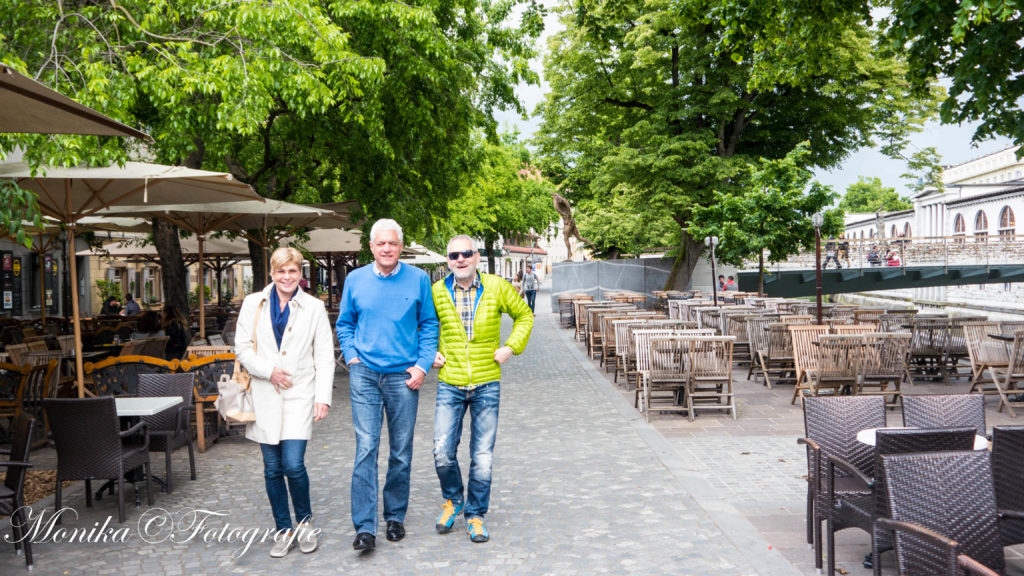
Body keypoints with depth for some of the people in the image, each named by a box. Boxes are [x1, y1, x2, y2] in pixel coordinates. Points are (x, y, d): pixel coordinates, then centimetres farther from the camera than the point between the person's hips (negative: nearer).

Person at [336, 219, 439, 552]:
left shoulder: (418, 279, 1)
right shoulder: (355, 280, 5)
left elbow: (430, 325, 5)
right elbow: (344, 324, 15)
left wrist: (422, 365, -4)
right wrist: (351, 357, 1)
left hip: (403, 376, 0)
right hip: (365, 375, 0)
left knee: (401, 451, 9)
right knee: (366, 448, -7)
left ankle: (395, 516, 25)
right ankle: (364, 527, -4)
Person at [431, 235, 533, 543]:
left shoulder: (496, 288, -2)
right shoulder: (437, 292, -1)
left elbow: (524, 315, 12)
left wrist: (511, 347, 0)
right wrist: (430, 354, 3)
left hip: (486, 385, 0)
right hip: (450, 385, 0)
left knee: (482, 457, 3)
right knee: (443, 453, -5)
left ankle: (475, 515, 22)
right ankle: (453, 500, 24)